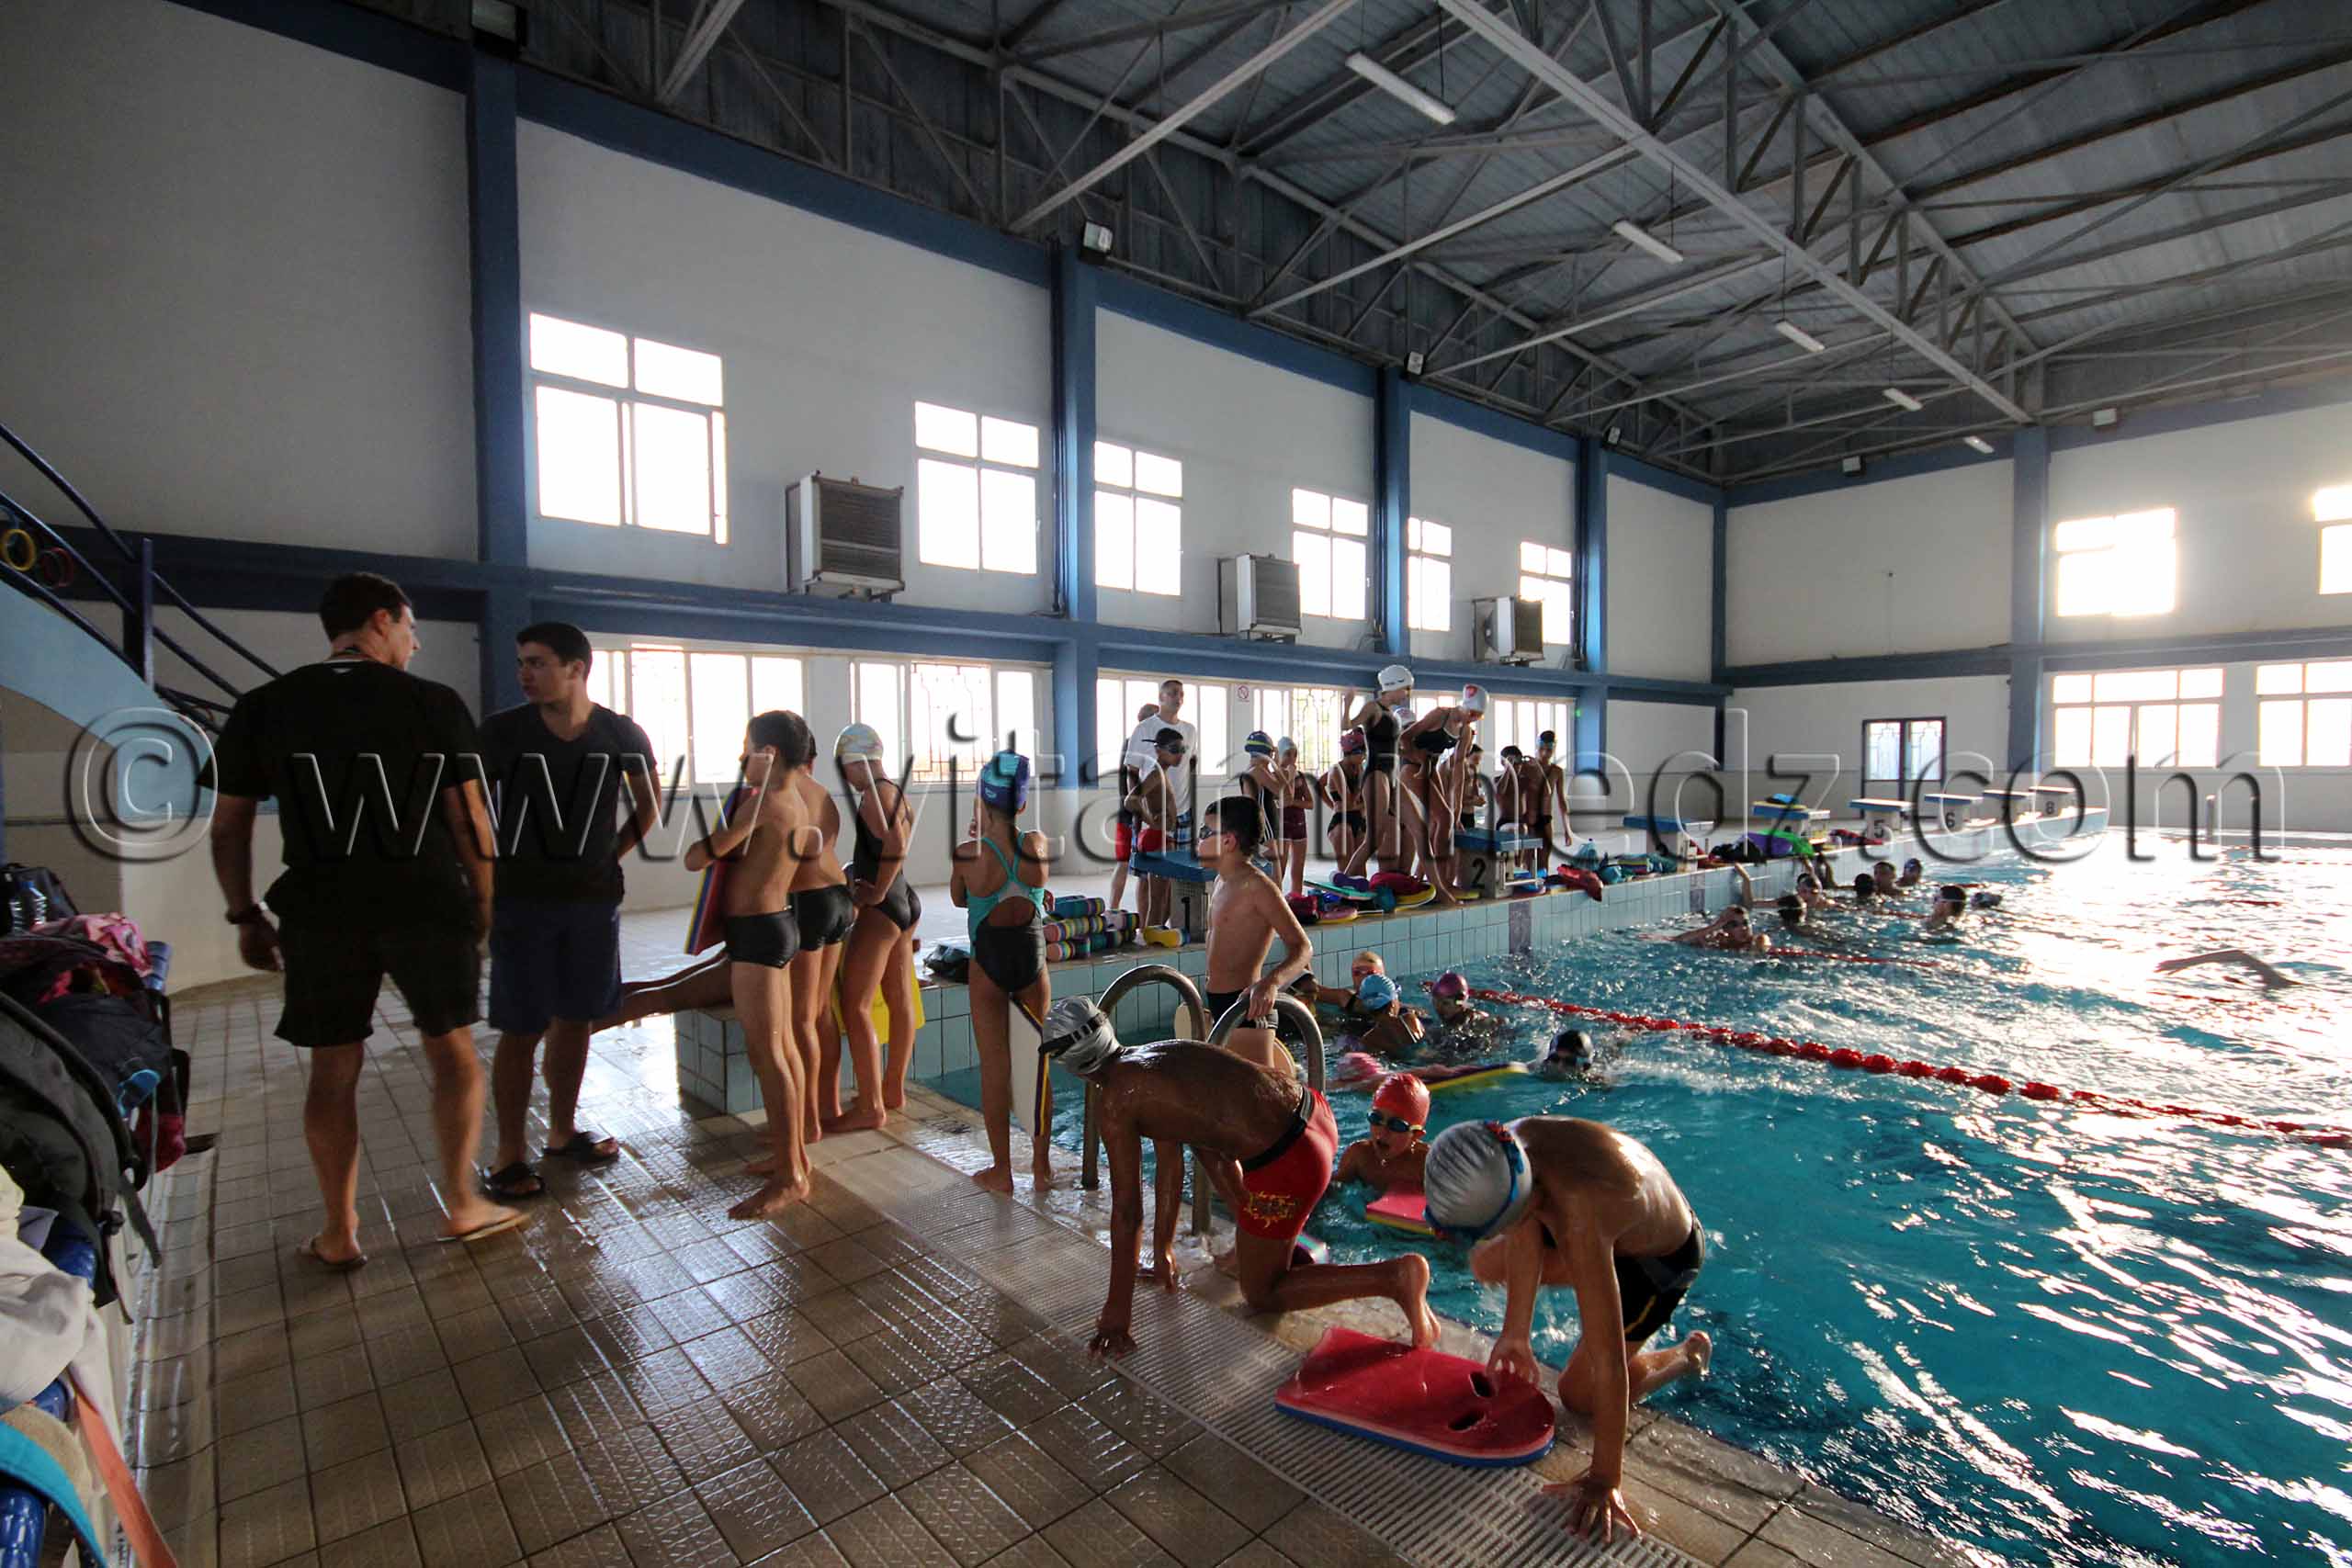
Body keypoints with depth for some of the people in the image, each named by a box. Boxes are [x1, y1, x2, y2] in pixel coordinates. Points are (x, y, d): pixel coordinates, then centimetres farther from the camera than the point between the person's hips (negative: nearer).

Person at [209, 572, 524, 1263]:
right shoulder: (434, 702, -5)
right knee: (452, 1050, 13)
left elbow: (228, 826, 6)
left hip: (322, 913, 2)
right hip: (428, 907, -2)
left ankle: (338, 1233, 21)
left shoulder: (263, 707, 4)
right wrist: (483, 902, 6)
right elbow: (468, 817, -5)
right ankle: (460, 1205, 19)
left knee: (333, 1069, 12)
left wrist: (245, 916, 16)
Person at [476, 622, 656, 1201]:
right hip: (523, 898, -2)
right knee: (522, 1029, 1)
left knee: (575, 1019, 12)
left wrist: (609, 857, 6)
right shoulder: (501, 730, -6)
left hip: (594, 898, 2)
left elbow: (648, 805, 13)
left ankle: (562, 1131, 29)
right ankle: (507, 1155, 15)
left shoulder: (622, 734, -3)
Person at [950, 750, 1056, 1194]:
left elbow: (959, 899, 1)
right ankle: (1042, 1165, 26)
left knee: (995, 1066, 10)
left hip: (988, 963, -2)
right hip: (1032, 959, 2)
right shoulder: (1039, 845, -12)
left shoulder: (968, 853, -18)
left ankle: (1001, 1170, 21)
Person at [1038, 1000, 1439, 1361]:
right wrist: (1162, 1254, 35)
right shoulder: (1158, 1054, 20)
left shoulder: (1114, 1101, -4)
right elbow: (1170, 1168, 27)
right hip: (1311, 1107, 9)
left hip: (1288, 1163, -9)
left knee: (1262, 1295, 16)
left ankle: (1395, 1276, -1)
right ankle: (1252, 1247, 32)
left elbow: (1127, 1210, -1)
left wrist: (1118, 1310, 9)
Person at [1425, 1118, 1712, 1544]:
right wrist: (1516, 1332, -6)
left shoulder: (1578, 1218, -47)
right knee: (1486, 1266, 12)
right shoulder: (1512, 1143, -30)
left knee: (1579, 1395, 1)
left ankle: (1689, 1353, 21)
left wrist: (1605, 1480, -33)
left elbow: (1609, 1360, -39)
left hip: (1661, 1259, -6)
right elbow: (1526, 1238, -13)